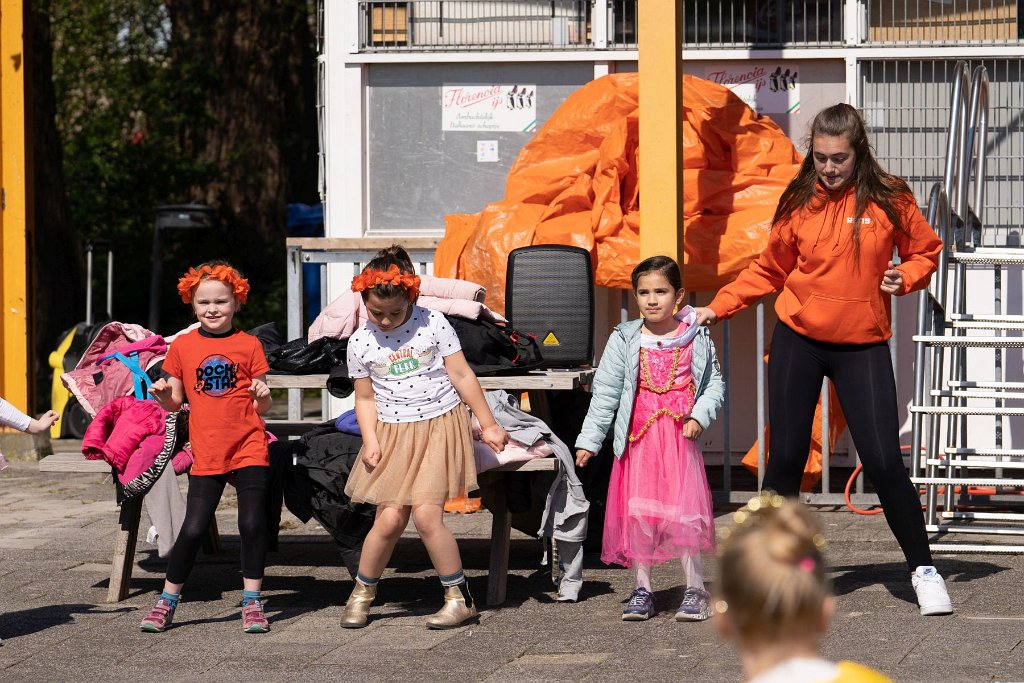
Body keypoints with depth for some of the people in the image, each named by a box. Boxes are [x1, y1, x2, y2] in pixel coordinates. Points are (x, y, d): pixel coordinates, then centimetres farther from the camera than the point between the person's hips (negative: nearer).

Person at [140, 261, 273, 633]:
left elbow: (261, 407, 5)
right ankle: (167, 601, 13)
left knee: (252, 524, -4)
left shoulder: (248, 345, 2)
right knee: (193, 529, -1)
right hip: (207, 452, 1)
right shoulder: (182, 346, 4)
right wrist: (163, 395, -11)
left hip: (248, 447, -1)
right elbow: (176, 402, 10)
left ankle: (252, 603, 6)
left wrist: (263, 397, -17)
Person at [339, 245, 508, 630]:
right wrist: (370, 441, -7)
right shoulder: (361, 342, 1)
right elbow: (365, 397, 8)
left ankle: (460, 598, -1)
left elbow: (462, 376, -1)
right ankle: (362, 594, 14)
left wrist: (488, 425, 1)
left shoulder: (432, 323, -6)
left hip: (439, 426, -2)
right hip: (393, 434, 2)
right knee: (389, 519, -7)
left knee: (426, 514, -15)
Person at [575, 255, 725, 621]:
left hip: (680, 437, -1)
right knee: (637, 513, 0)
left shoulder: (696, 339, 4)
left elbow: (715, 384, 10)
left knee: (685, 510, -6)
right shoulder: (625, 340, 2)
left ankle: (694, 590, 2)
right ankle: (642, 591, 9)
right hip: (638, 439, 1)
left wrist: (699, 416, -8)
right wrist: (589, 440, 2)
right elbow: (605, 392, 4)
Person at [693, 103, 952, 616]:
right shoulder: (800, 202, 1)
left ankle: (923, 569, 7)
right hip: (797, 341, 2)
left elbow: (925, 250, 8)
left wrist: (904, 277, -12)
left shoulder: (889, 200, -3)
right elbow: (769, 270, 10)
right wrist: (717, 307, 4)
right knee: (785, 459, 5)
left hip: (862, 346, -2)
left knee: (883, 461, -8)